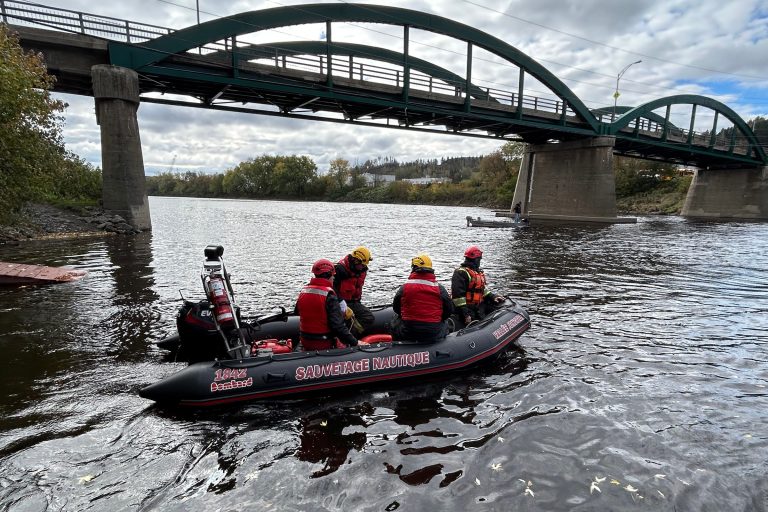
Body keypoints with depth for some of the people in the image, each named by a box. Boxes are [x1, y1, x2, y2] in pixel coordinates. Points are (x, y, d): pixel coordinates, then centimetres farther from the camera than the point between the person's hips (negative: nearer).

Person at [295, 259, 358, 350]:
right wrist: (355, 342, -17)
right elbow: (338, 324, -22)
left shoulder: (303, 291, 3)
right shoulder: (329, 295, -18)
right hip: (325, 345, -7)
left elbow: (297, 312, 18)